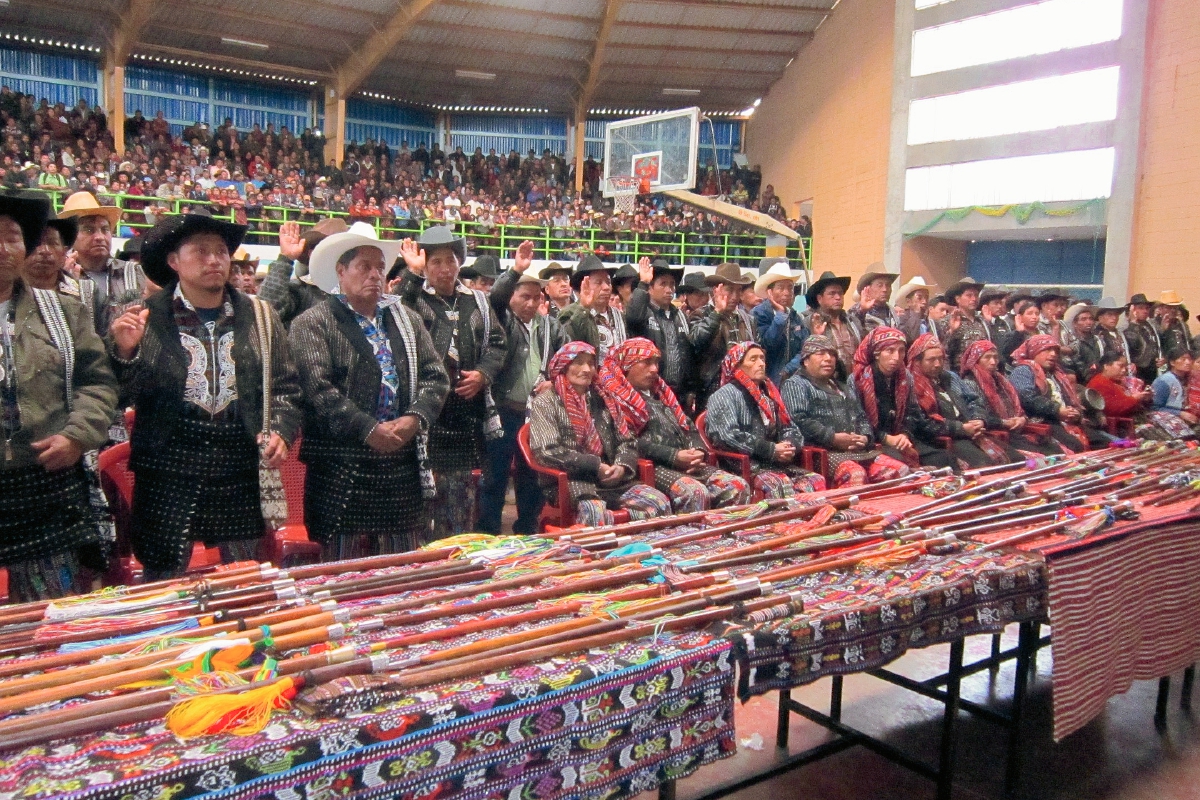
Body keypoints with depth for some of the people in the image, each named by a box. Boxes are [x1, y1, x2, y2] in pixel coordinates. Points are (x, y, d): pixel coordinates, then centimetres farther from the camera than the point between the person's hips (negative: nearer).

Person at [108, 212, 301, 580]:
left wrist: (282, 431, -8)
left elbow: (285, 386, 9)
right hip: (168, 470, -2)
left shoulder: (259, 315, 7)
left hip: (241, 470, 2)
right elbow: (127, 396, 0)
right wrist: (125, 352, -17)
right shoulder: (147, 317, 1)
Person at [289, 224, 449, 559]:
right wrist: (369, 430, -18)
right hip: (342, 467, -4)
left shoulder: (406, 319, 16)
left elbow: (435, 376, 9)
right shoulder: (312, 323, -1)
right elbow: (318, 388, -13)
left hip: (404, 463, 5)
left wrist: (415, 418, -9)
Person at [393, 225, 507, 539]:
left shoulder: (477, 301, 15)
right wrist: (412, 273, -29)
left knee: (464, 487, 14)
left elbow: (498, 343, 16)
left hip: (468, 414, 5)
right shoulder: (413, 297, -1)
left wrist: (483, 373, -1)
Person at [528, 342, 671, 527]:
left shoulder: (602, 400, 20)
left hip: (612, 480, 5)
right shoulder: (545, 403, 4)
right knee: (594, 512, -37)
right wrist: (596, 466, -12)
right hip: (571, 482, -5)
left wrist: (622, 465, -4)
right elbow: (547, 452, -9)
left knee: (659, 502, -19)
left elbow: (626, 442, 20)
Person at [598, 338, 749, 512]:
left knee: (738, 486, -11)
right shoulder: (616, 396, 2)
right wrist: (673, 456, -17)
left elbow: (688, 427, 23)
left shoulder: (660, 393, 28)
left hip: (688, 465, 8)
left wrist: (698, 451, 0)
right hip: (651, 467, -8)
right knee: (695, 492, -33)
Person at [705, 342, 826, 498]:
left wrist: (790, 446, 0)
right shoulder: (724, 396, 3)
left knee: (816, 481, -21)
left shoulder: (769, 393, 24)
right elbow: (727, 435, -12)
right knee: (780, 485, -34)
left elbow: (790, 428, 25)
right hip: (744, 465, -6)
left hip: (778, 464, 6)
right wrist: (771, 450, -15)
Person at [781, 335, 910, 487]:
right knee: (854, 474, -36)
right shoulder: (794, 385, 6)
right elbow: (798, 420, -10)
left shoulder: (840, 387, 33)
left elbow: (861, 417, 30)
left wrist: (865, 437, 6)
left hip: (860, 450, 8)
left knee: (900, 470, -14)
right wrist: (833, 438, -16)